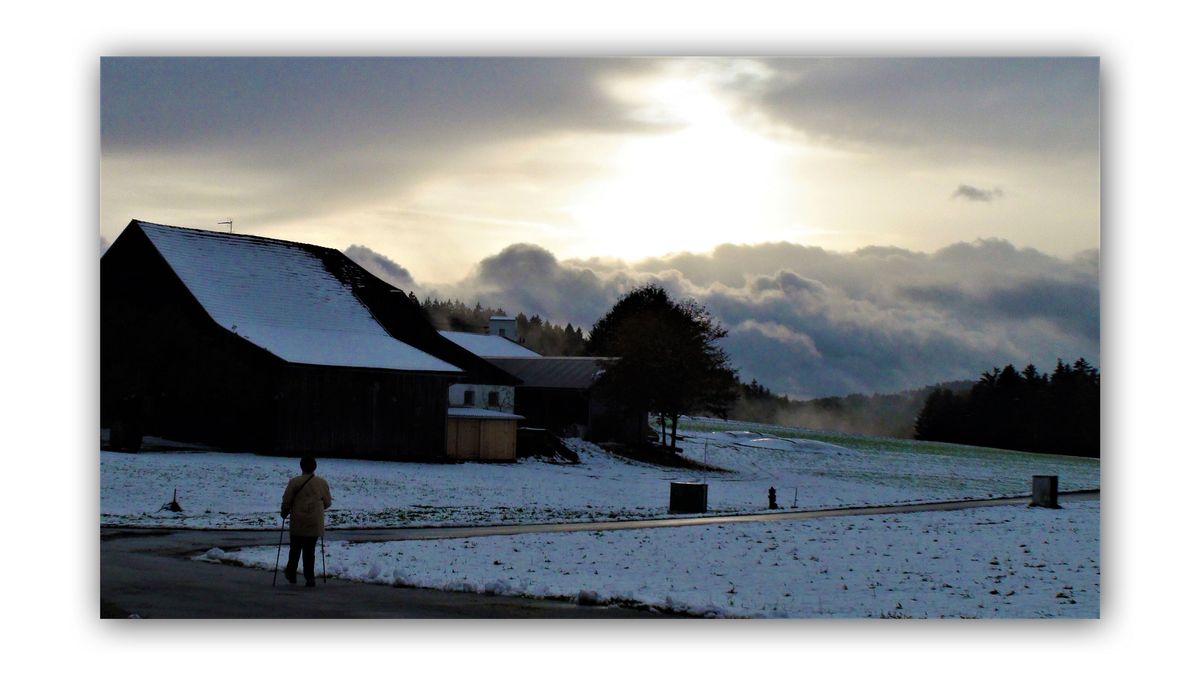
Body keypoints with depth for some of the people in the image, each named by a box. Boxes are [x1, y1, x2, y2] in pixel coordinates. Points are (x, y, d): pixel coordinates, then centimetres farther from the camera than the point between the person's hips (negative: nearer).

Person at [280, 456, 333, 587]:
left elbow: (286, 501, -4)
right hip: (315, 523, 2)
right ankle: (310, 578, 2)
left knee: (295, 549, 14)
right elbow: (327, 502, 9)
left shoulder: (294, 482, -6)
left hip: (298, 523, -2)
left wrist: (284, 512, 15)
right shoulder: (322, 483, 2)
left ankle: (291, 574, 23)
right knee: (310, 551, 6)